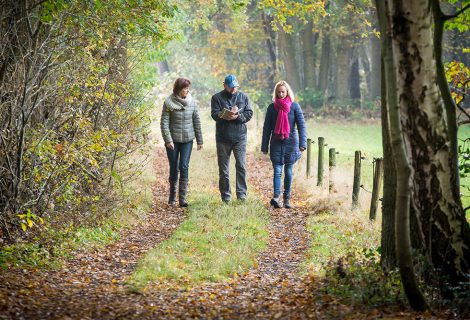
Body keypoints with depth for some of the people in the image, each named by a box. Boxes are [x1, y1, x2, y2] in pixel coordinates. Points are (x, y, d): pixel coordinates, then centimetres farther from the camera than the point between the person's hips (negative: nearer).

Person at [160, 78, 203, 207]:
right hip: (173, 140, -2)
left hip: (187, 140, 2)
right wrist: (168, 140, -14)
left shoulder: (192, 102, 2)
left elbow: (197, 122, 8)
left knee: (184, 167, -7)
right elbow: (164, 123, -7)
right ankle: (172, 197, 17)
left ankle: (182, 198, -5)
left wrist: (199, 140, 9)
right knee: (174, 168, 4)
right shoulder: (169, 103, -6)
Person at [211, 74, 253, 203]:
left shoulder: (243, 97, 8)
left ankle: (241, 193, 1)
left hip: (240, 137, 1)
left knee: (241, 166, -5)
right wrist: (226, 115, -28)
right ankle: (226, 196, 11)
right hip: (223, 138, -1)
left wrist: (238, 117, -17)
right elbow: (215, 114, -10)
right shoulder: (217, 98, 2)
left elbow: (249, 113, 1)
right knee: (223, 168, 4)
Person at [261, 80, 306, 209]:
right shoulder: (272, 107, 4)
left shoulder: (294, 106, 0)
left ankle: (287, 198, 13)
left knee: (288, 171, 6)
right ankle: (276, 196, -21)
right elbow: (266, 128, 7)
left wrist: (302, 144, -15)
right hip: (276, 144, 0)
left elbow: (301, 125, -5)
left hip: (291, 143, 0)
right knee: (277, 170, -9)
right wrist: (264, 147, 3)